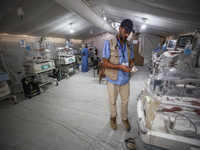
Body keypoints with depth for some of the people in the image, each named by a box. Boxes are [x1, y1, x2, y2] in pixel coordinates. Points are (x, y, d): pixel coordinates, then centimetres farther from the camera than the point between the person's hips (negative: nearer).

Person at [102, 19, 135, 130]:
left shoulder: (129, 45, 5)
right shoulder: (109, 43, -11)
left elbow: (131, 60, 13)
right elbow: (105, 63, -15)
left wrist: (132, 65, -11)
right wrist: (120, 67, -26)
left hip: (125, 79, 4)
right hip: (113, 80, -4)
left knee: (125, 101, 19)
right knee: (113, 101, 17)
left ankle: (125, 118, 45)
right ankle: (113, 117, 44)